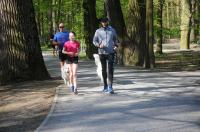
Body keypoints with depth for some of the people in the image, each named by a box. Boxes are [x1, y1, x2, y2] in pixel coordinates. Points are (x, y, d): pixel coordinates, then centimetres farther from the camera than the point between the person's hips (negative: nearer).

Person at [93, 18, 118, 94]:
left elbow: (115, 39, 20)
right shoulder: (98, 31, 5)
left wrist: (116, 45, 1)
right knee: (104, 70, 9)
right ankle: (105, 86, 22)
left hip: (110, 52, -1)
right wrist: (99, 45, -14)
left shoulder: (112, 30, 8)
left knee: (110, 69, -11)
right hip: (102, 53, 1)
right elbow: (94, 41, 6)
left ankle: (110, 87, -15)